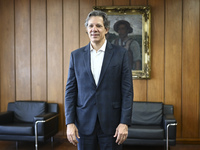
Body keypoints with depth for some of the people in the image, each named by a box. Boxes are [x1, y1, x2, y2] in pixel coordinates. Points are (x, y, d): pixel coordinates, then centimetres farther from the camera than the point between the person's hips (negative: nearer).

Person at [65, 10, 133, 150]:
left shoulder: (120, 53, -1)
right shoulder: (76, 55, 5)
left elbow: (127, 90, -3)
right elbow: (70, 90, 4)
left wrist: (124, 122, -9)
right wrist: (70, 122, -3)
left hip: (111, 123, -1)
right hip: (84, 123, 2)